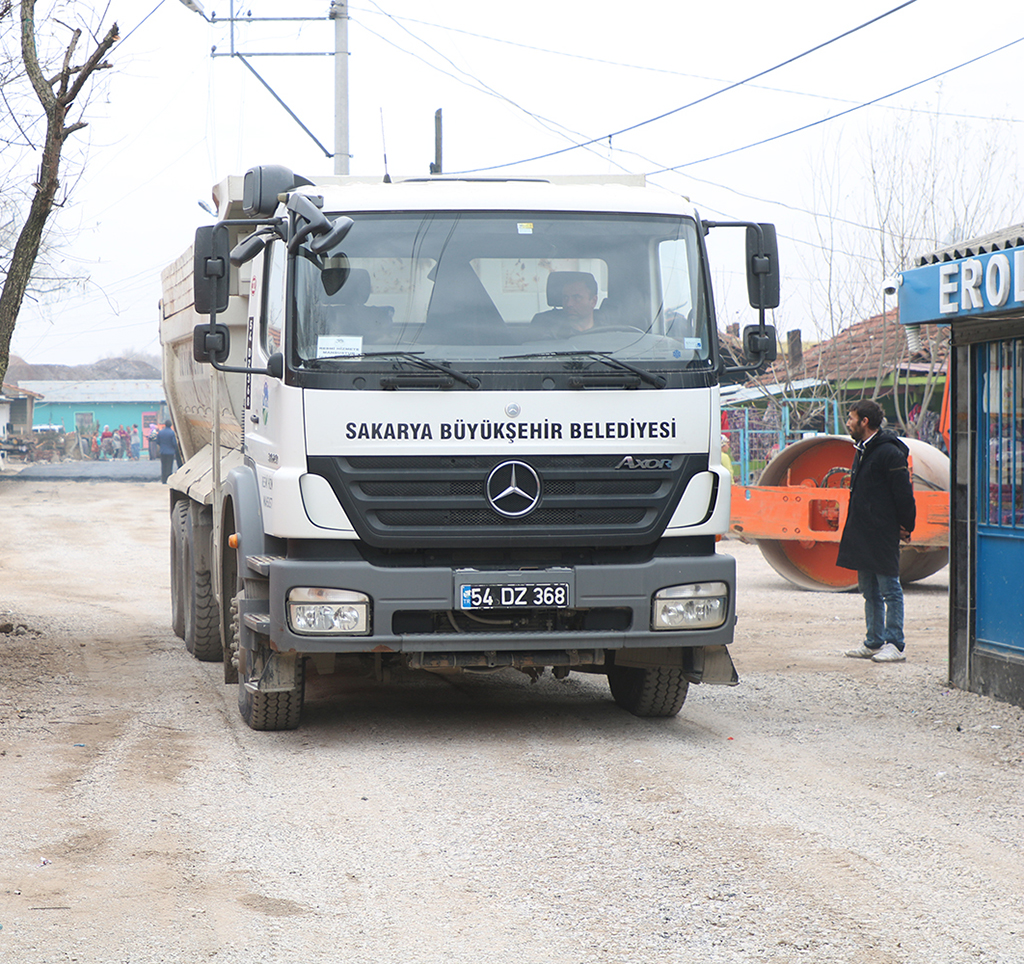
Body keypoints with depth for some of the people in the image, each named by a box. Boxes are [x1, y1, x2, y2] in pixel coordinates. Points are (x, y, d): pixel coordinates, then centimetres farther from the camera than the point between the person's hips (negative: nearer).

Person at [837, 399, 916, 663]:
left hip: (883, 533, -9)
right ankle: (874, 643, 20)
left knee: (889, 589, -4)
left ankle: (895, 645, -1)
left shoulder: (889, 452, -15)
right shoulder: (863, 450, 14)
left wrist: (906, 527, -8)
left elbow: (904, 493, -14)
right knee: (869, 591, 13)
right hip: (862, 533, 9)